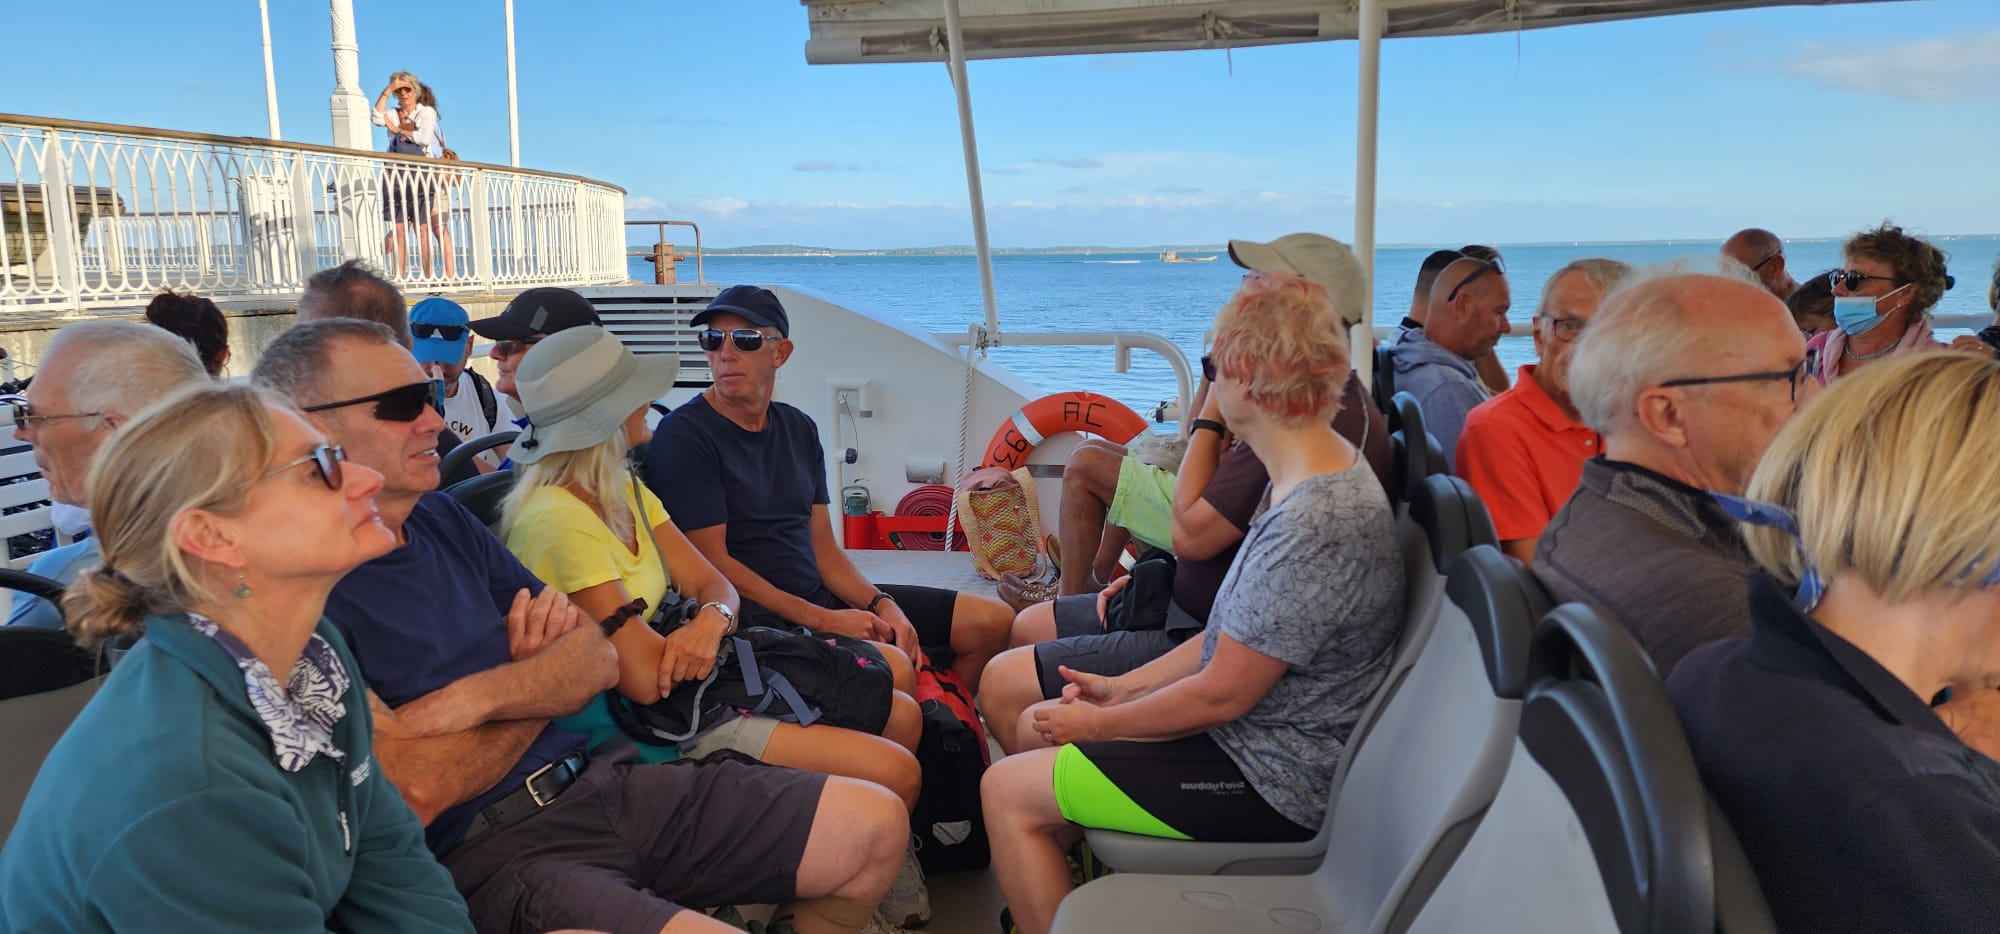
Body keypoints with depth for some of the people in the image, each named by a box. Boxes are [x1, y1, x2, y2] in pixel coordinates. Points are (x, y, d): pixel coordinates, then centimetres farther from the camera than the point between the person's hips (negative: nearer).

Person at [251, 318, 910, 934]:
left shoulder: (444, 519, 12)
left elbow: (598, 659, 8)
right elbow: (418, 792, -19)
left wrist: (480, 697, -13)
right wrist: (541, 679, -1)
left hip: (596, 781, 8)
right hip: (487, 851, -8)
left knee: (876, 826, 0)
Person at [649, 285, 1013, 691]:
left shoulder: (799, 429, 12)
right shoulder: (683, 436, -10)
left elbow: (823, 548, 12)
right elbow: (714, 565, -14)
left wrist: (882, 605, -5)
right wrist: (822, 620, -17)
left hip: (825, 598, 8)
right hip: (757, 623, -7)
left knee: (992, 621, 4)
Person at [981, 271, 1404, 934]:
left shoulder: (1313, 523, -29)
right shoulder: (1329, 476, 4)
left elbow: (1221, 695, -23)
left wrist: (1098, 723, -8)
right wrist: (1122, 688, 6)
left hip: (1273, 780, -10)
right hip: (1260, 733, 10)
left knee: (1007, 791, -6)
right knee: (1041, 724, 15)